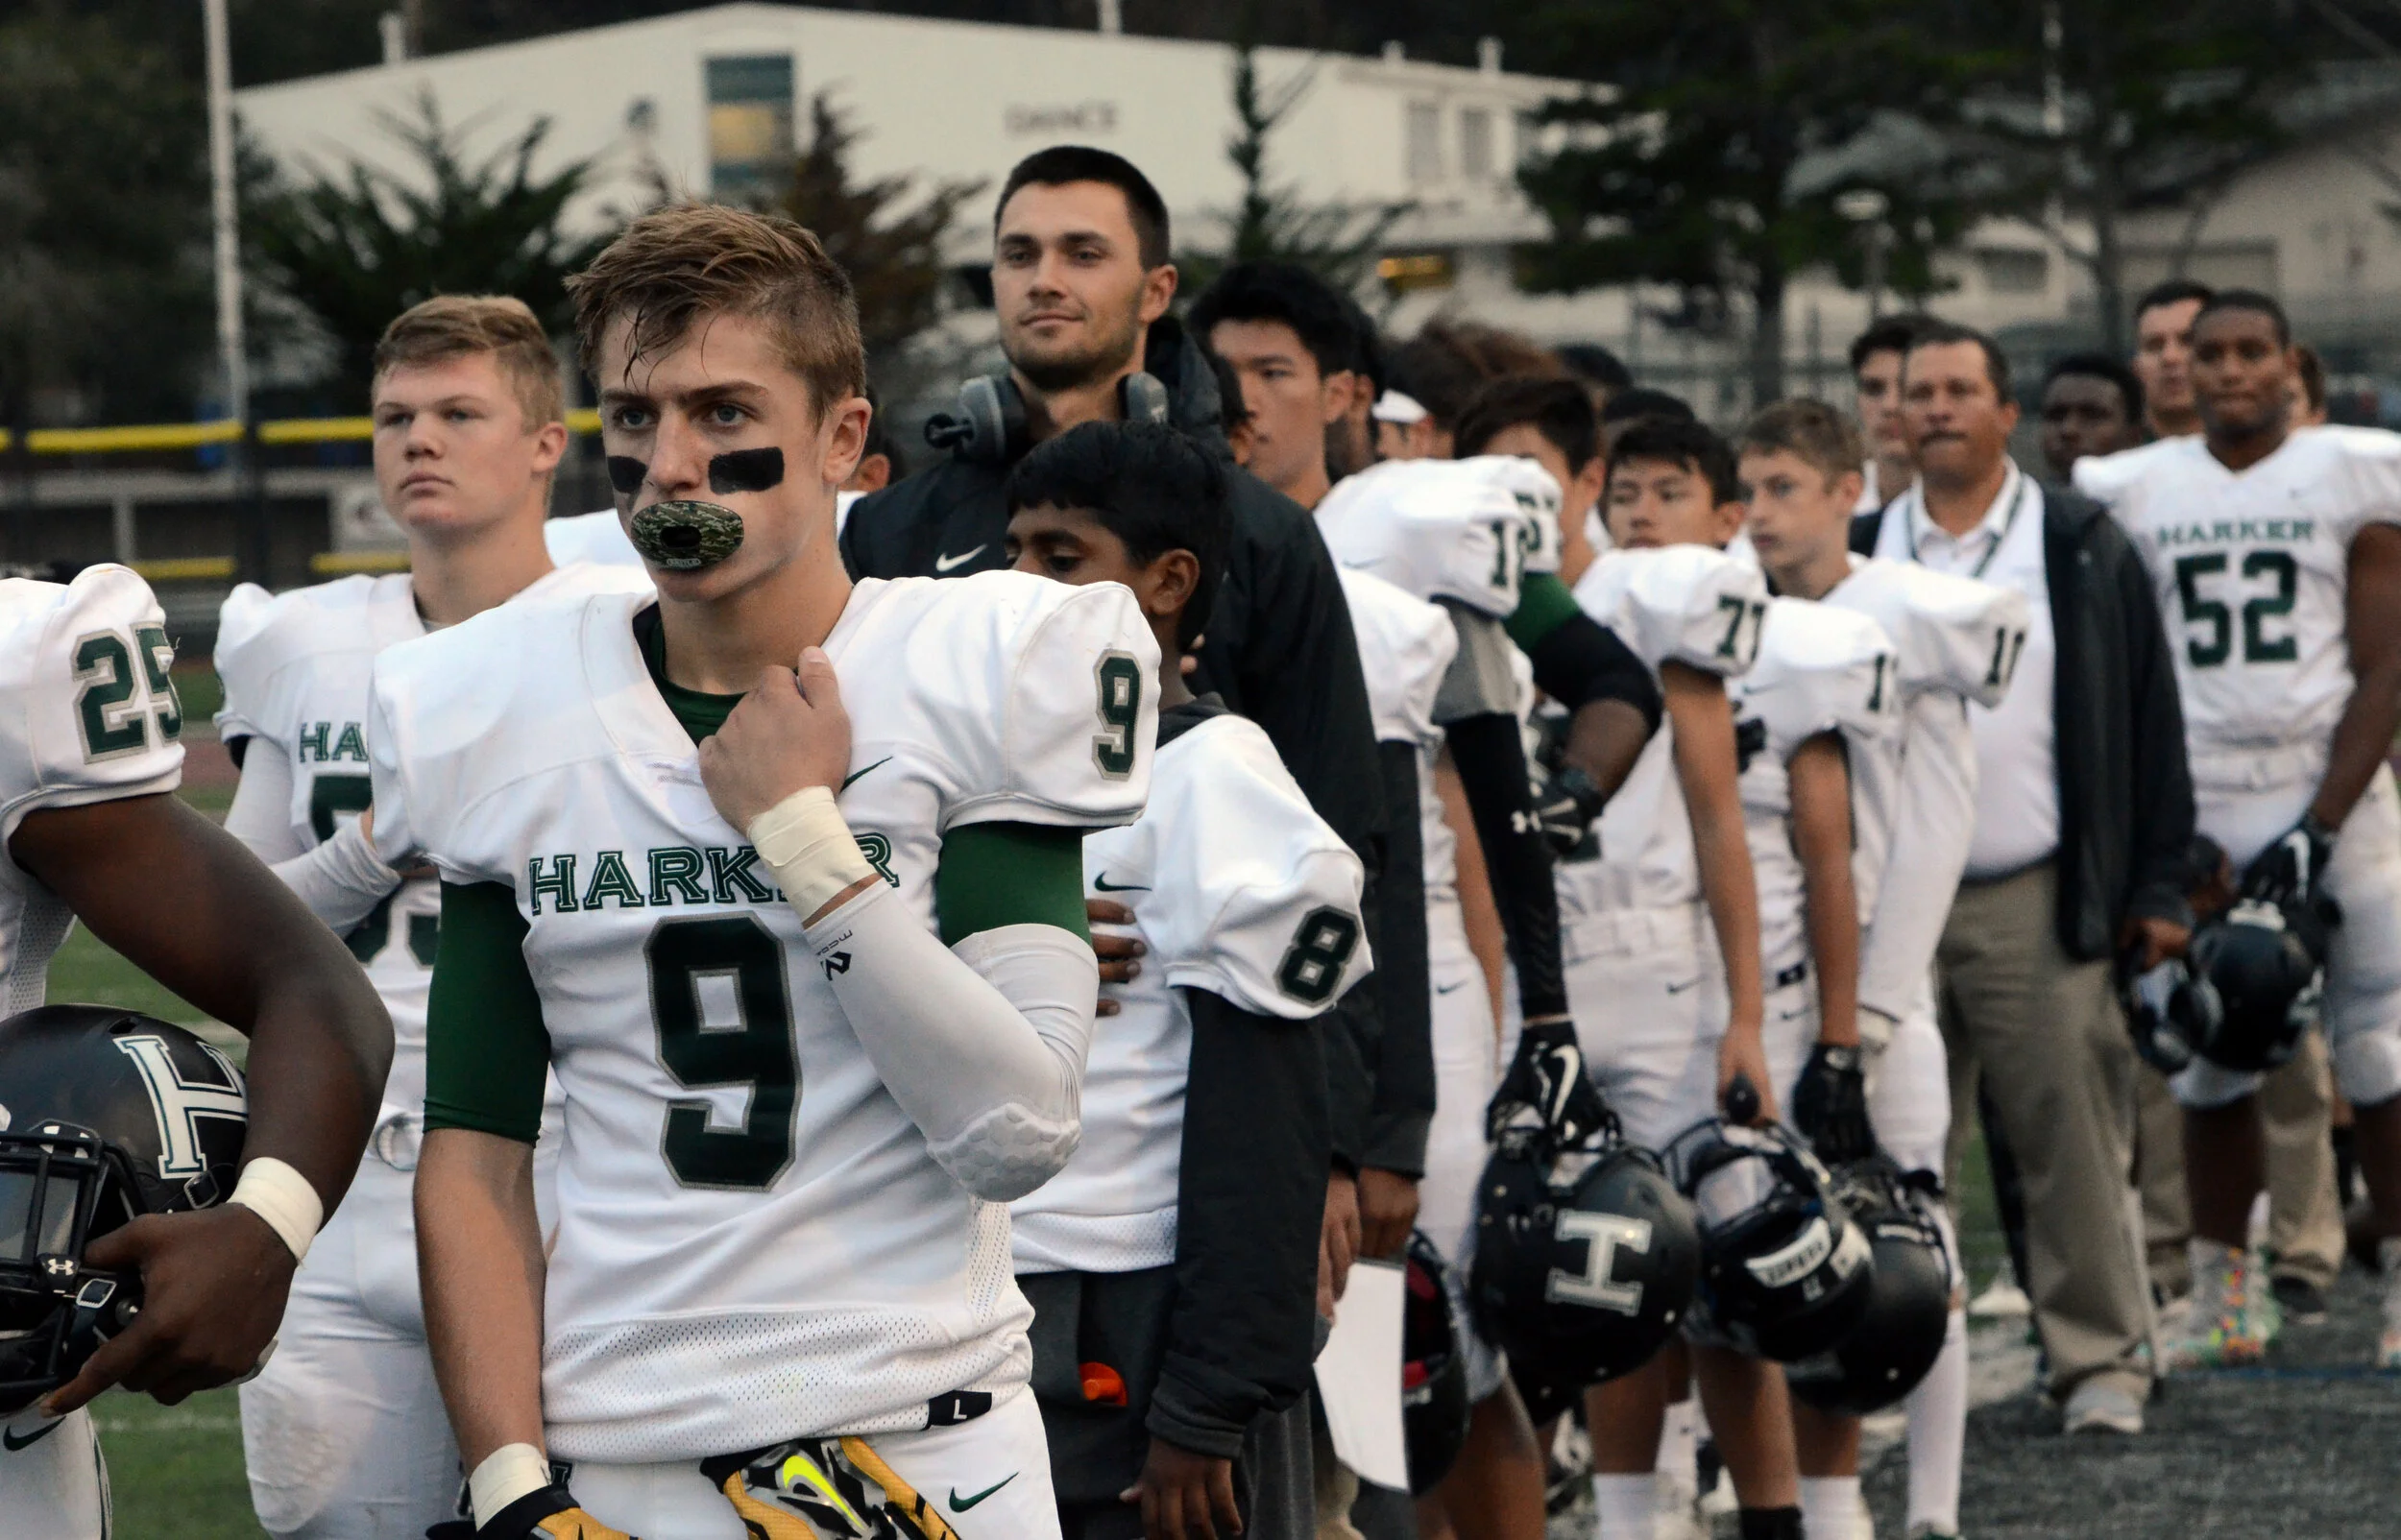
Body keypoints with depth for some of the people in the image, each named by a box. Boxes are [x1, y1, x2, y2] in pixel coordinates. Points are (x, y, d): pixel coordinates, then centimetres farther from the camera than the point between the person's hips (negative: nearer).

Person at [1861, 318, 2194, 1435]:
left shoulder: (2083, 550, 3)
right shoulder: (1858, 556, 10)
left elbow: (2148, 725, 4)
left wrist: (2157, 887, -1)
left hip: (2038, 902, -2)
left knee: (2070, 1134, -2)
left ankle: (2099, 1358, 8)